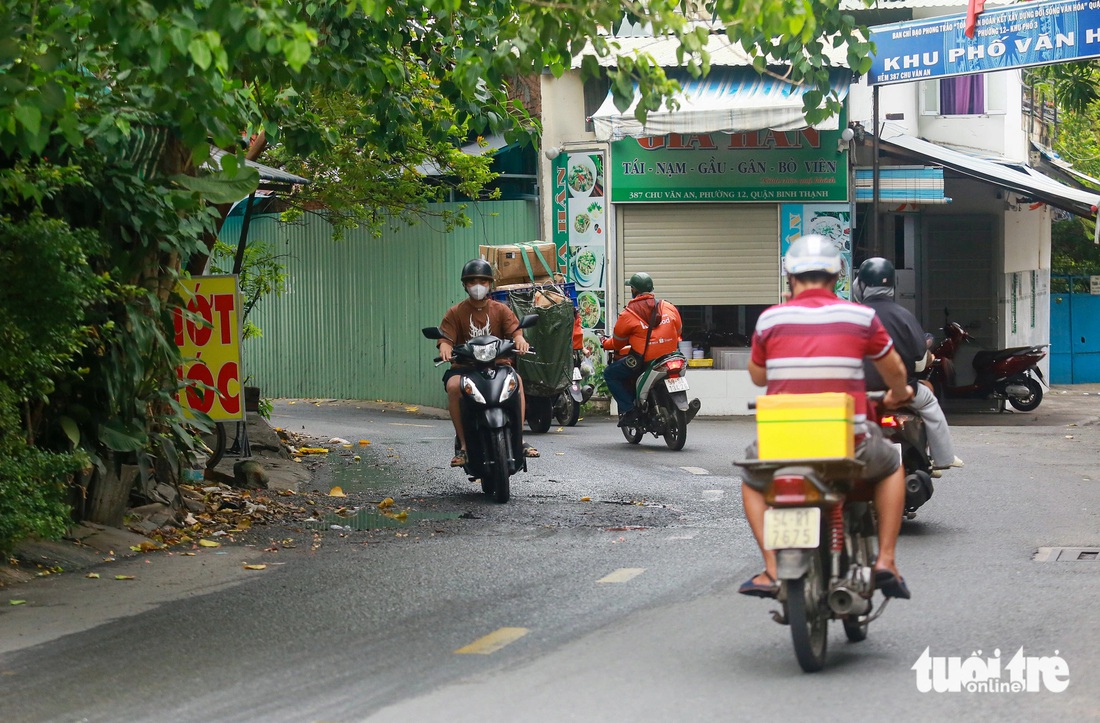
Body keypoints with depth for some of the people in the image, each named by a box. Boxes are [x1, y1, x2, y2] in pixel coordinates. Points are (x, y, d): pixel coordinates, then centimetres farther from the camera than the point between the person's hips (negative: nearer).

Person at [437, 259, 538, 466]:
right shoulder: (456, 313, 6)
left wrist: (520, 339, -29)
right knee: (453, 385, -34)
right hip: (464, 367, -1)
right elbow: (446, 338, -4)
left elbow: (515, 330, -4)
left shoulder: (500, 310, 10)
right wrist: (445, 348, -30)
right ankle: (463, 445, -28)